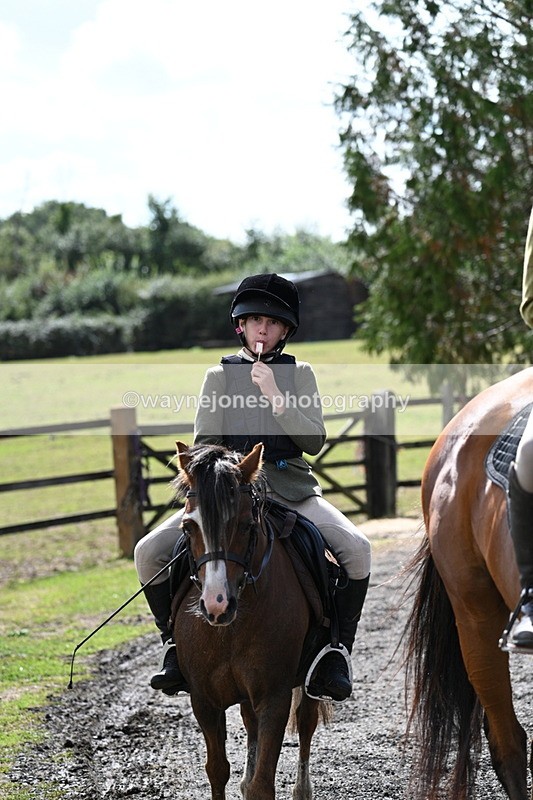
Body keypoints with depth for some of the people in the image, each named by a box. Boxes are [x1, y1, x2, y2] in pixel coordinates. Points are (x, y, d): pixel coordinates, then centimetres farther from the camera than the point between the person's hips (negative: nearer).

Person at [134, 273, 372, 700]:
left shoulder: (299, 373, 8)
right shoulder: (220, 374, 9)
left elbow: (315, 440, -3)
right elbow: (205, 444, 7)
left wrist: (276, 397, -14)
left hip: (292, 490, -1)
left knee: (356, 547, -26)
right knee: (149, 551, -16)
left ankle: (335, 649, -12)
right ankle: (176, 641, 2)